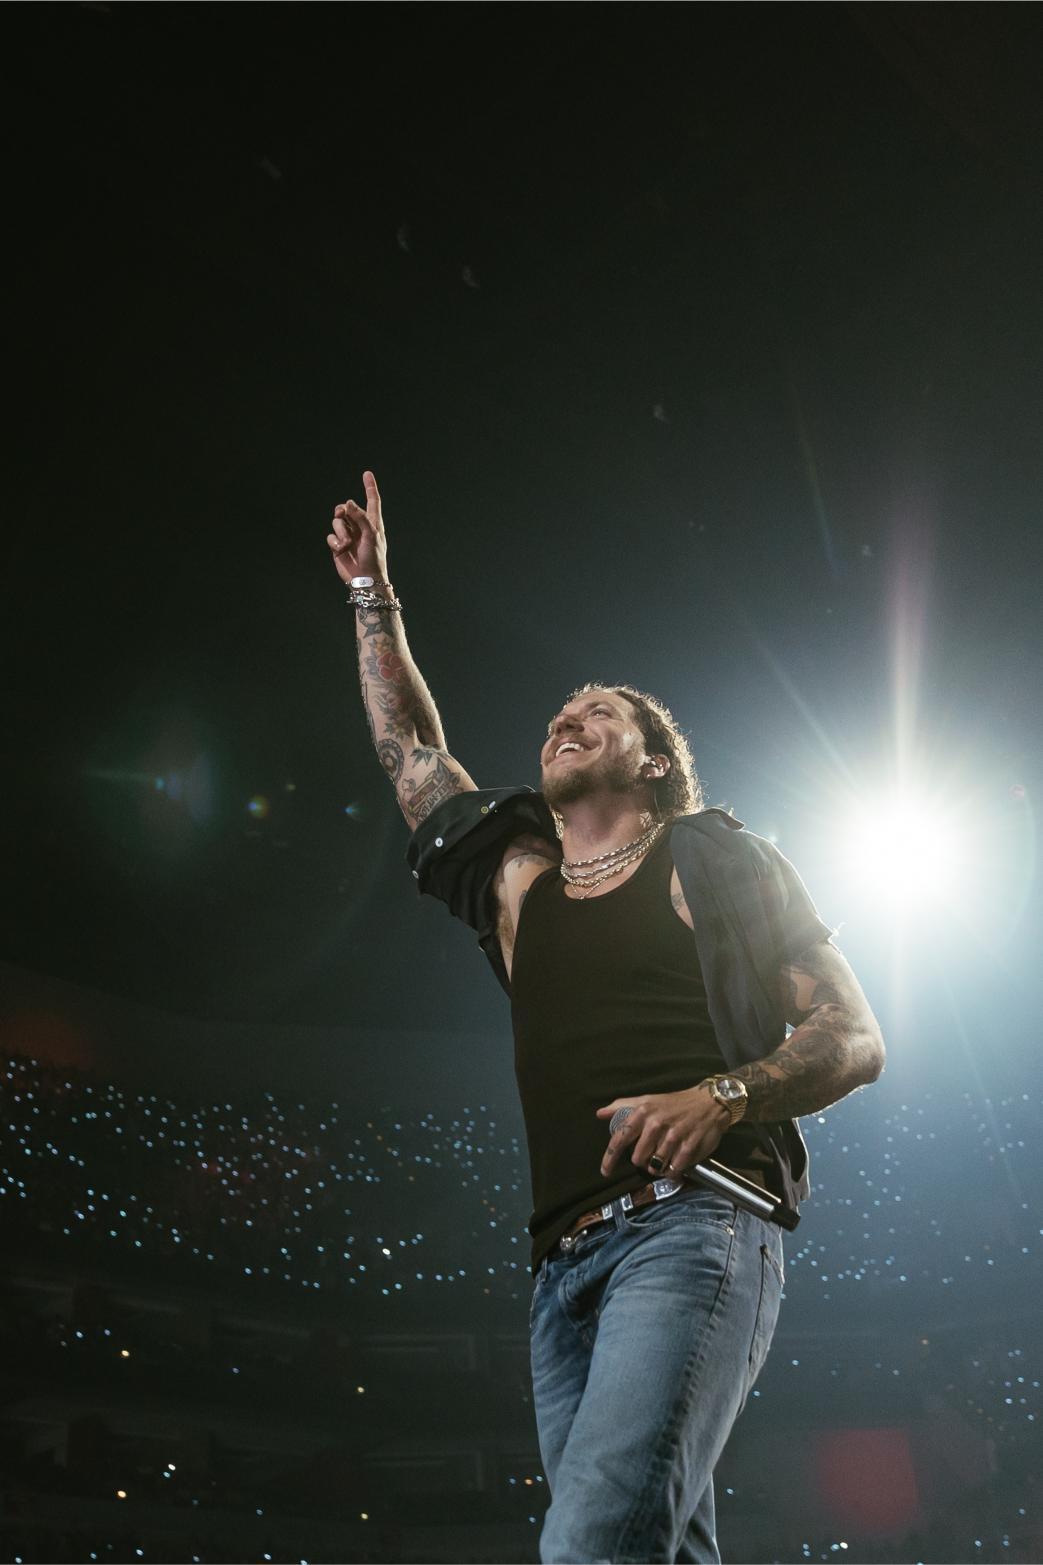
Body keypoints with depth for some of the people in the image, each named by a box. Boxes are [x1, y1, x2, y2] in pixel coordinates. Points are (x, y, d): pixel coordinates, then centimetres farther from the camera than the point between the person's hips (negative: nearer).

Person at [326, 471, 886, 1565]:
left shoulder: (713, 859, 12)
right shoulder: (516, 881, 25)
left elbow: (853, 1038, 6)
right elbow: (409, 747, 33)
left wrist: (722, 1095, -13)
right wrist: (372, 597, 35)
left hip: (692, 1224, -5)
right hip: (566, 1262, 5)